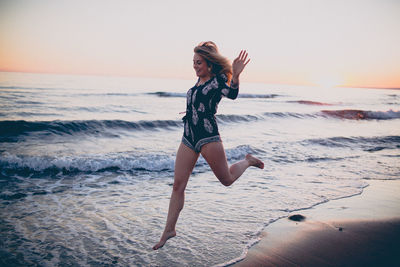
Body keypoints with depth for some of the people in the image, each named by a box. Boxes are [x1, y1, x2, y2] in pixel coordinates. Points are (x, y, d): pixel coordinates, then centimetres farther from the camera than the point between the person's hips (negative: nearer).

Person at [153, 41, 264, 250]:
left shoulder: (219, 79, -7)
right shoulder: (200, 80, 14)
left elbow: (232, 94, -29)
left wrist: (235, 76, -43)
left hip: (208, 138, -6)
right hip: (188, 139, 7)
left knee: (226, 180, 10)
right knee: (178, 185, 2)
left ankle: (248, 161, 38)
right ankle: (169, 230, 11)